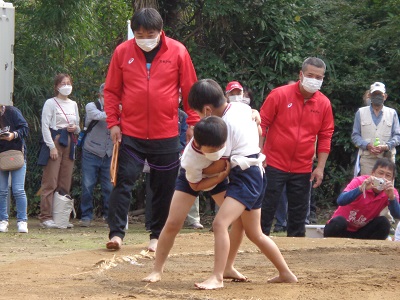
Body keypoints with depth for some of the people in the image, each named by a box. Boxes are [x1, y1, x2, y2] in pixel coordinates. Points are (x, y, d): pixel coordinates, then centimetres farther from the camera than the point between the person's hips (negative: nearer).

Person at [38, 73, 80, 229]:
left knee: (65, 184, 5)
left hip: (69, 143, 6)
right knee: (50, 182, -10)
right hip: (54, 141, -6)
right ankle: (45, 217, -11)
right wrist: (52, 147, -16)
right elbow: (45, 126, -8)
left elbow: (78, 127, 23)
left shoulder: (73, 104, 17)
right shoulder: (51, 103, -1)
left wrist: (75, 128, -2)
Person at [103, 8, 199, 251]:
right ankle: (117, 233, -3)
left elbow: (190, 90, 3)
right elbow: (111, 91, 6)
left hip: (166, 135, 0)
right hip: (130, 133, 0)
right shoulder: (123, 52, 0)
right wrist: (113, 122, -1)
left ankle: (157, 236, 17)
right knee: (123, 181, -5)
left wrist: (193, 122, 1)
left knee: (164, 188, 6)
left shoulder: (177, 52, -3)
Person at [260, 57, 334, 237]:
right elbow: (262, 124, -4)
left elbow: (325, 137, 6)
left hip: (303, 169, 3)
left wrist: (320, 168, 1)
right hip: (274, 163, -3)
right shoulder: (280, 94, -7)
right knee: (266, 208, 0)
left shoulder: (324, 104, 1)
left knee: (299, 212, 8)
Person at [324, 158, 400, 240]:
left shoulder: (391, 192, -8)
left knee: (384, 223, -21)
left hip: (360, 232, 3)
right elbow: (341, 201, -35)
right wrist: (361, 188, -48)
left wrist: (391, 197, -41)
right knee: (339, 222, -35)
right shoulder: (359, 181, -18)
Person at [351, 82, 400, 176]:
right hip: (367, 158, 0)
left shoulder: (392, 113, 15)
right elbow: (355, 135, 11)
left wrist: (386, 146, -10)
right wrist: (367, 145, -8)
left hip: (387, 157, 0)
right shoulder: (361, 112, 14)